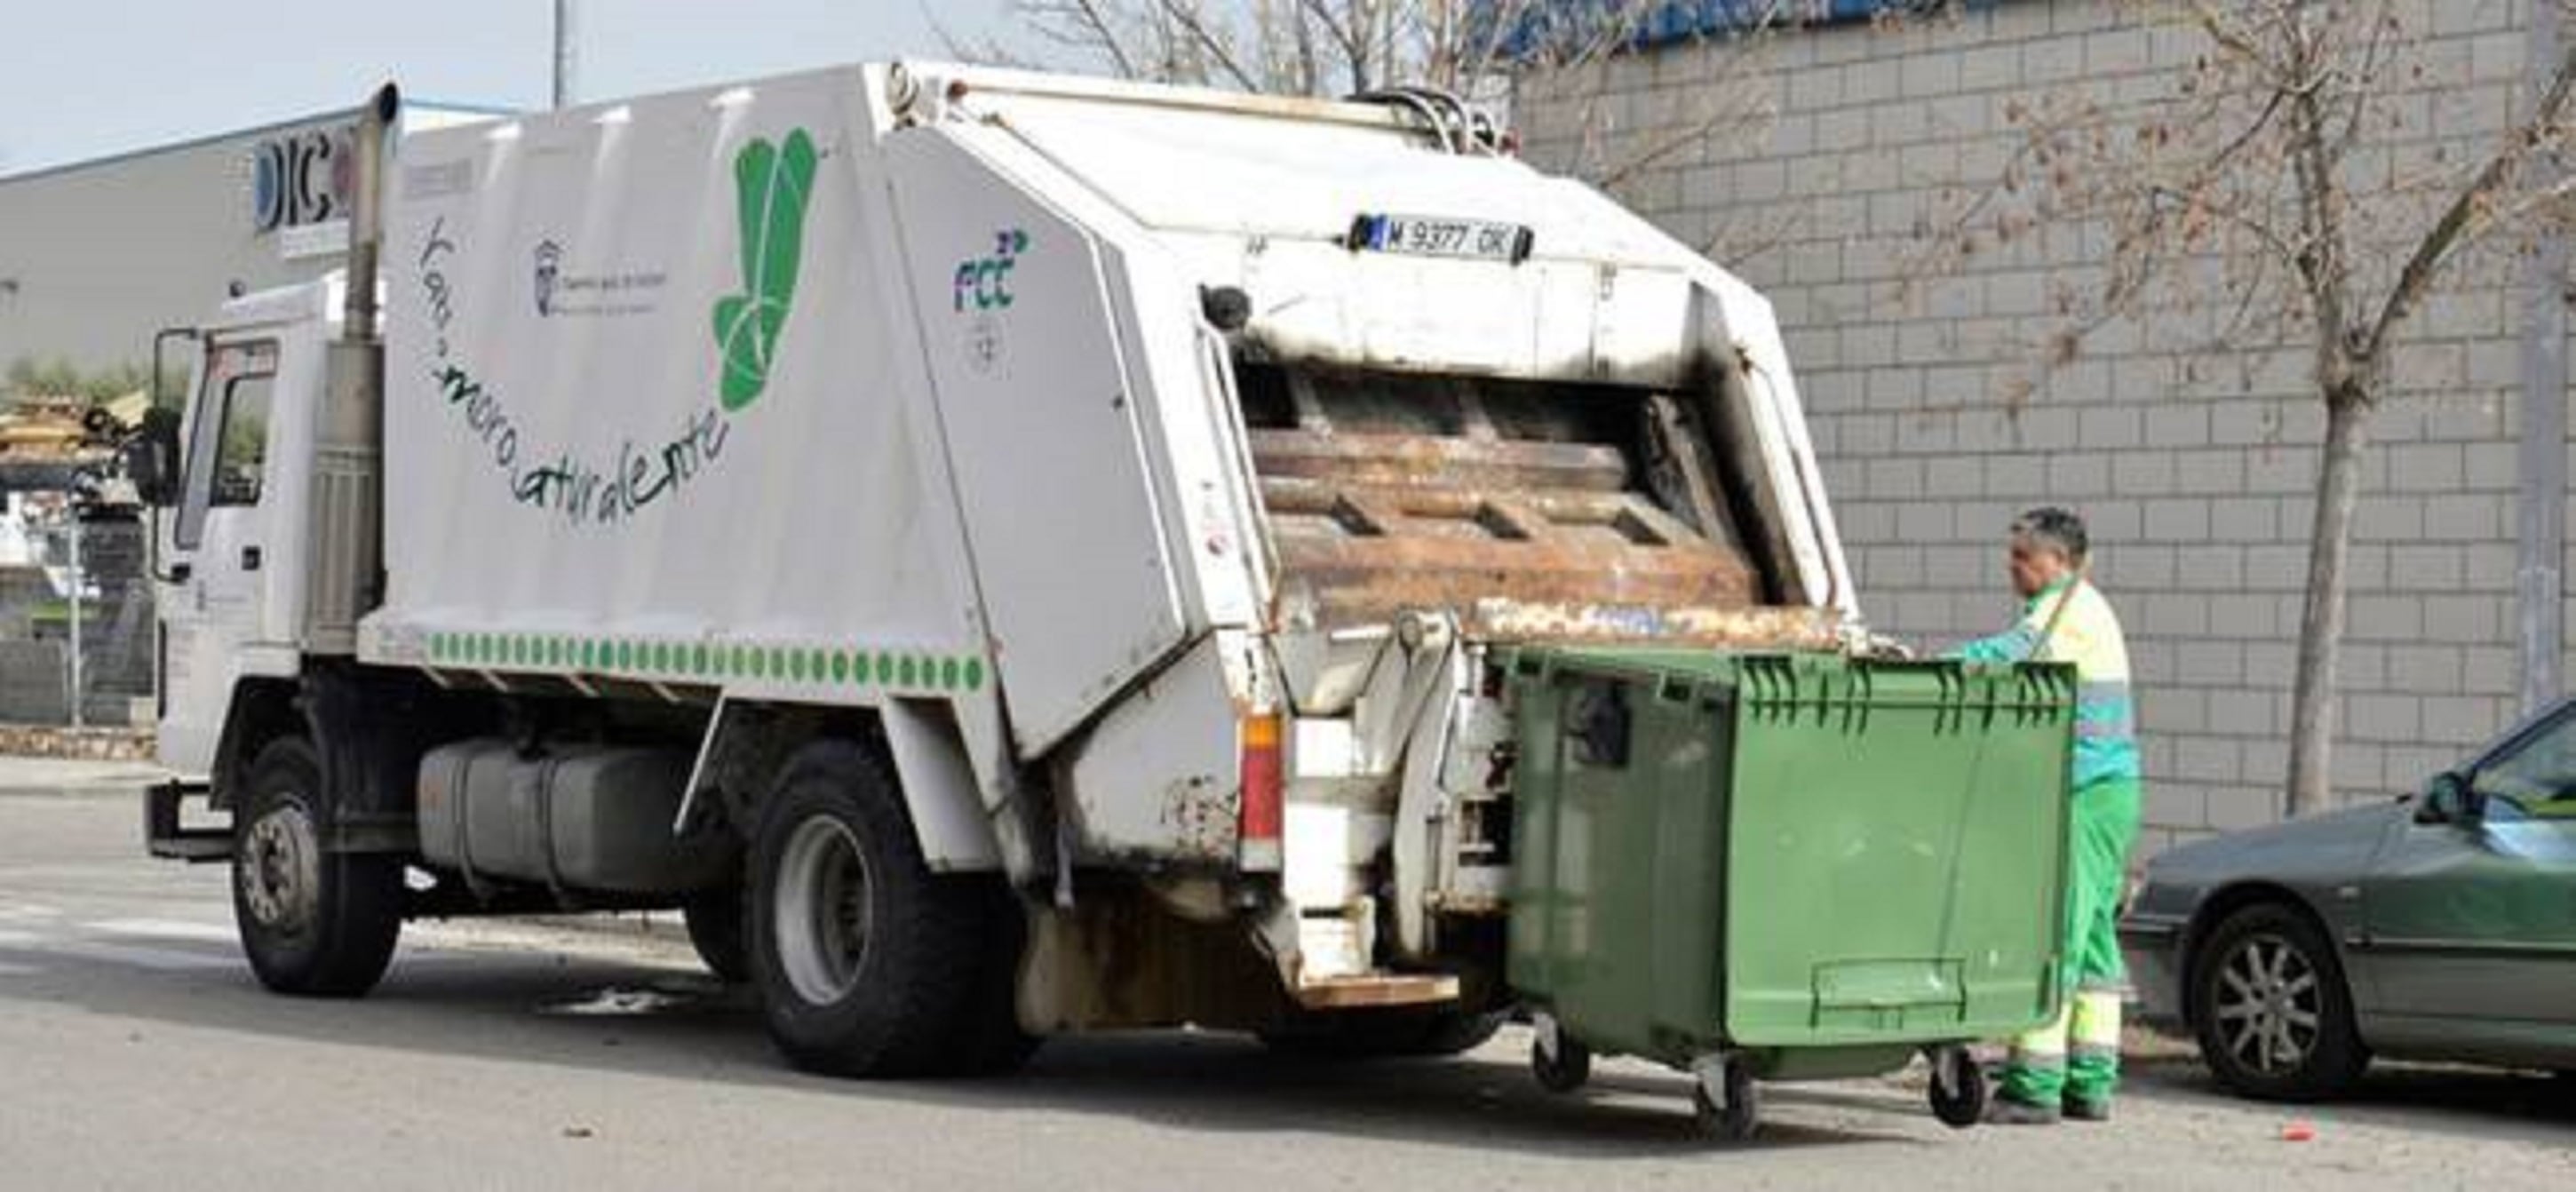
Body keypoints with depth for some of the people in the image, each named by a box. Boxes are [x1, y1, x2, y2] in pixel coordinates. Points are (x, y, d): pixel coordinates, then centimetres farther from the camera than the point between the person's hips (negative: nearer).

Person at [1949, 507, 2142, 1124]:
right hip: (2109, 792, 10)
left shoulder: (2068, 608, -11)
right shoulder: (2085, 607, 21)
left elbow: (2009, 655, -28)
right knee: (2091, 935, 11)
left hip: (2083, 795, -10)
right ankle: (2090, 1083, 14)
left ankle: (2035, 1084, -11)